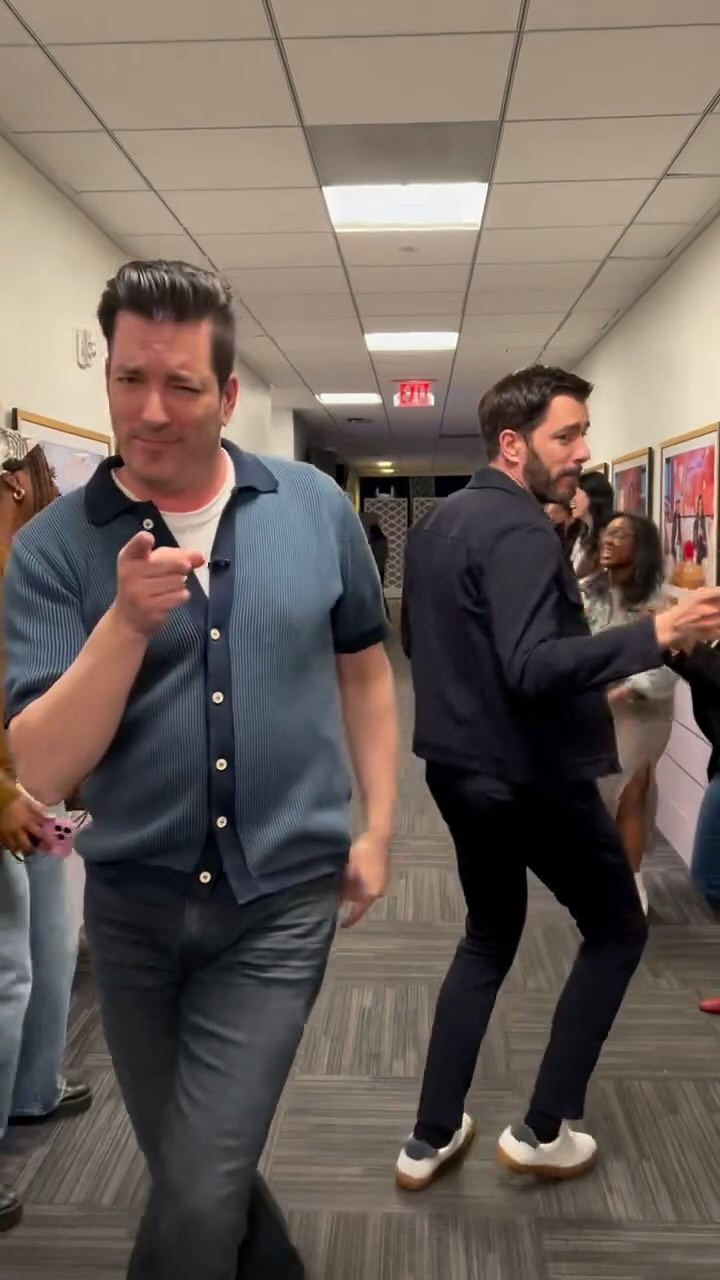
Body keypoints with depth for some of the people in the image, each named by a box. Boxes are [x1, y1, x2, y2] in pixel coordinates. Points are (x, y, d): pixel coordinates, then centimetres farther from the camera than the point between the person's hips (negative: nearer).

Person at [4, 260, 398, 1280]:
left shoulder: (316, 508, -4)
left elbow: (363, 668, 8)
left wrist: (376, 827, 5)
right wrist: (127, 623, -28)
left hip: (280, 902, -1)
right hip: (132, 905, 2)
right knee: (193, 1177, 21)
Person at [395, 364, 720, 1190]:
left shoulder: (434, 524, 9)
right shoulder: (520, 530, -20)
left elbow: (419, 641, 19)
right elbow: (532, 666, -32)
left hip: (459, 765, 9)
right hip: (530, 774, -9)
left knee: (489, 936, 22)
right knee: (616, 928, 13)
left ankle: (430, 1139, 26)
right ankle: (543, 1130, 20)